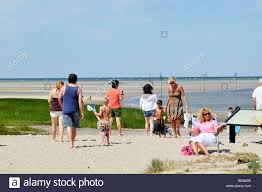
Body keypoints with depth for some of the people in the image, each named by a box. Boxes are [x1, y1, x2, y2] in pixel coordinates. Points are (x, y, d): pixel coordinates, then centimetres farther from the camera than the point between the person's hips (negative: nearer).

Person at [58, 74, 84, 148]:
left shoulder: (64, 87, 0)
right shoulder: (78, 89, -3)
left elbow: (59, 99, 4)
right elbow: (80, 101, -9)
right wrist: (82, 112, -5)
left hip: (66, 110, 0)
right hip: (75, 110, 0)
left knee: (69, 126, -6)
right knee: (74, 127, 14)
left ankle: (71, 144, -18)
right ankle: (72, 142, 23)